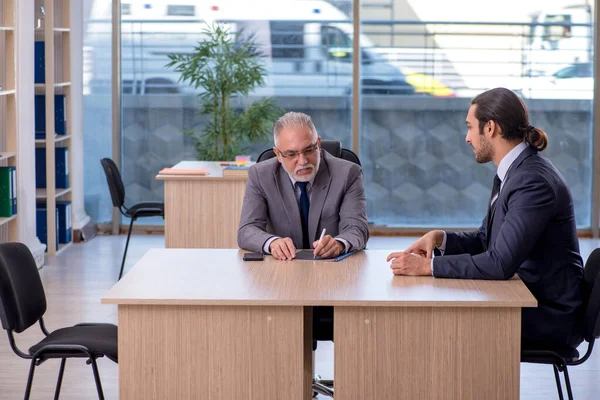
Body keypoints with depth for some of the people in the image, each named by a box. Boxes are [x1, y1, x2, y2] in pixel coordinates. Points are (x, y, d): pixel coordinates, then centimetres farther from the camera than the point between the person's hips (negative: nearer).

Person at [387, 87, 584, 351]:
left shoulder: (534, 181, -22)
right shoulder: (512, 172, 10)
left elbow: (500, 263, -28)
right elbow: (485, 240, 19)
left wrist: (427, 266, -24)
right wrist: (439, 238, 0)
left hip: (550, 315, -9)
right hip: (526, 298, 9)